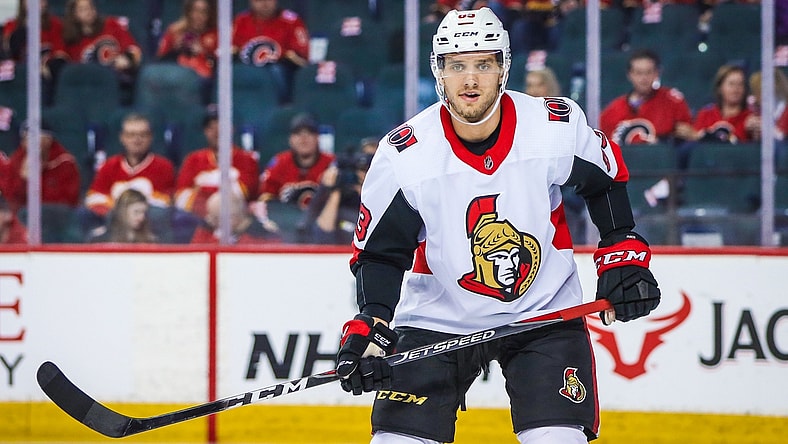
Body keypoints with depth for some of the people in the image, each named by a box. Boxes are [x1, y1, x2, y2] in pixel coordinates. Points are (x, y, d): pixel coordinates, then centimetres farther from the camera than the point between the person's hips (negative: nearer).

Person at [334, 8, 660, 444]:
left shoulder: (558, 125, -15)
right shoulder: (403, 155, -16)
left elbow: (606, 178, 6)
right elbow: (380, 252, -8)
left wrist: (623, 255, -1)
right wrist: (367, 330, -21)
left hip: (545, 313, 0)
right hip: (438, 319, 0)